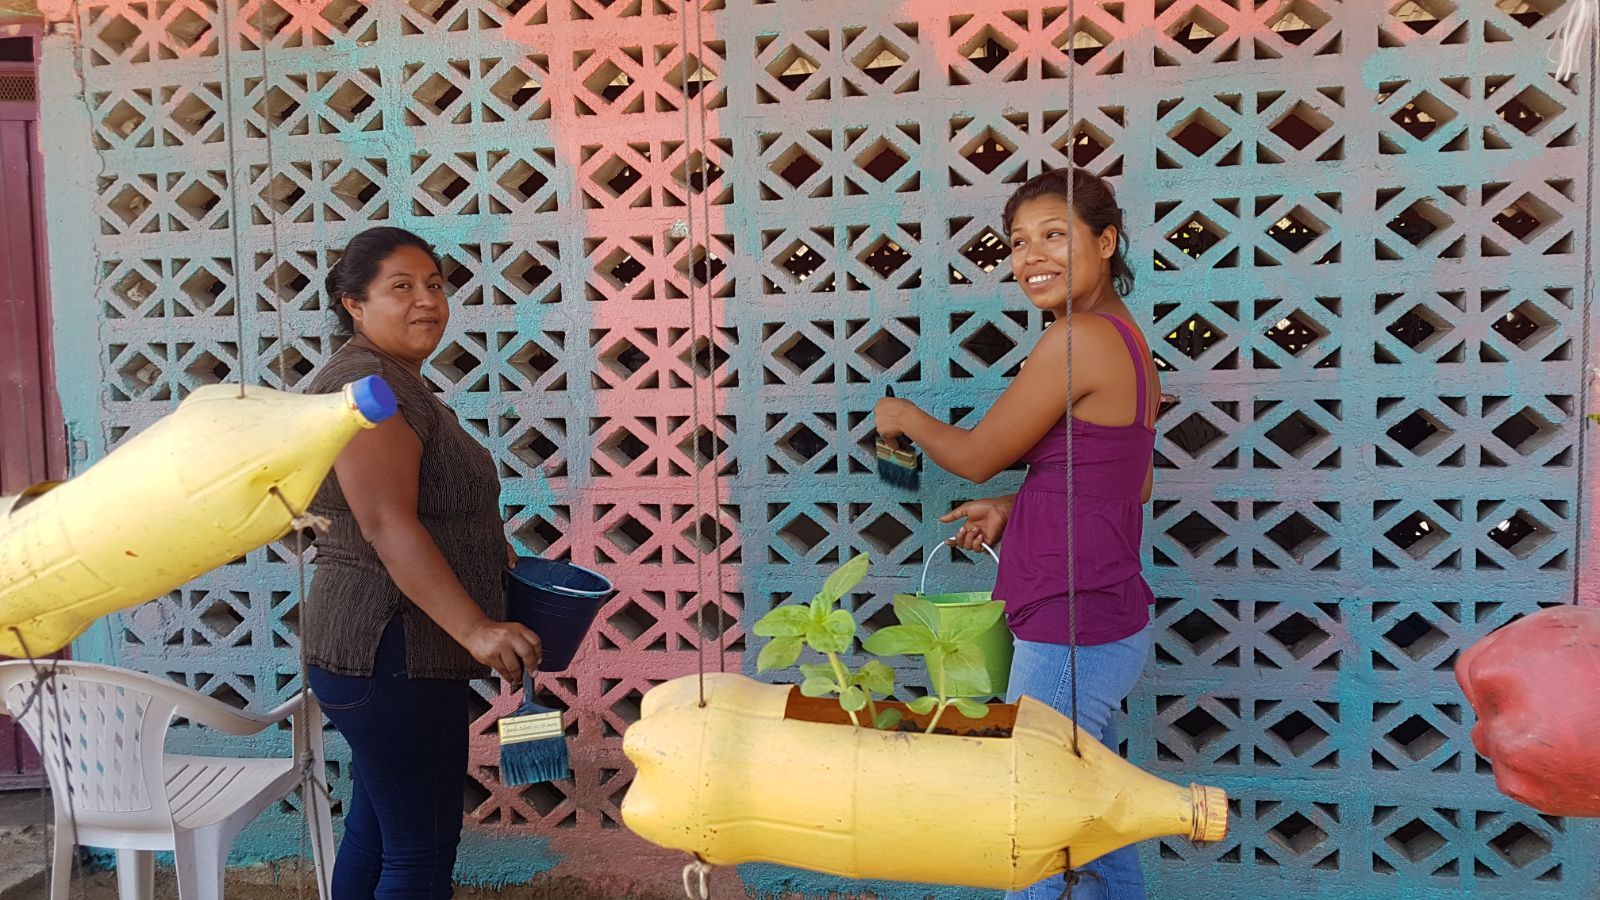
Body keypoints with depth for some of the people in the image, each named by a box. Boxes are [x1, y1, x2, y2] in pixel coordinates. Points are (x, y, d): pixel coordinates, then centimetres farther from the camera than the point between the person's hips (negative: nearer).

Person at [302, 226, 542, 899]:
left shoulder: (399, 382, 16)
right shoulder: (367, 382, -16)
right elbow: (386, 524, -26)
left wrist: (491, 551, 19)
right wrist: (476, 628, -32)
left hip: (387, 651, 10)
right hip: (390, 653, -10)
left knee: (377, 833, 18)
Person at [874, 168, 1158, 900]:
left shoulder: (1079, 339, -19)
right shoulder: (1129, 339, 10)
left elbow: (977, 455, -11)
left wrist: (905, 417, 7)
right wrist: (1012, 508, 12)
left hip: (1070, 632, -10)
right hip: (1110, 622, 10)